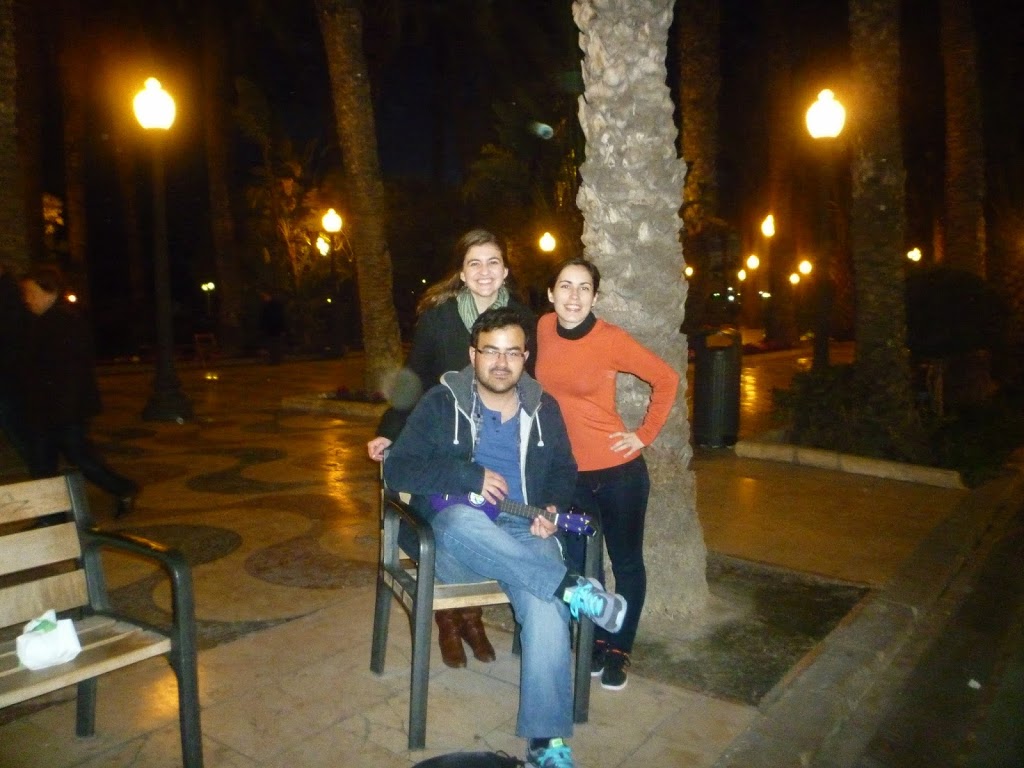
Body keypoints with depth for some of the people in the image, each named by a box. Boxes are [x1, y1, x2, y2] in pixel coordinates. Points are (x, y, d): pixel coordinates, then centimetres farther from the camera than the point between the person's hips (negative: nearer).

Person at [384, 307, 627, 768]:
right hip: (456, 541, -1)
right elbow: (397, 470, -6)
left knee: (546, 609, -29)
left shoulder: (543, 409, 9)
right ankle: (573, 589, -28)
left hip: (525, 535, 2)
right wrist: (470, 476, -17)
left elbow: (564, 472, 20)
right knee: (460, 520, -40)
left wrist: (554, 510, -3)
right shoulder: (442, 403, -1)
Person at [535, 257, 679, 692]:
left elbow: (666, 379, -7)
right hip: (568, 472, 4)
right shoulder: (544, 328, -3)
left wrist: (645, 434, -9)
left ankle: (619, 650, 29)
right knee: (580, 563, 14)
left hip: (618, 470, -4)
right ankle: (595, 643, 34)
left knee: (626, 562, 11)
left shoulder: (610, 339, -16)